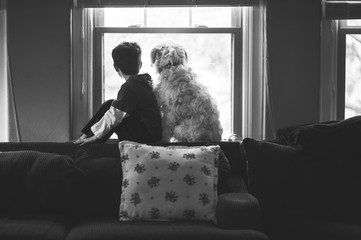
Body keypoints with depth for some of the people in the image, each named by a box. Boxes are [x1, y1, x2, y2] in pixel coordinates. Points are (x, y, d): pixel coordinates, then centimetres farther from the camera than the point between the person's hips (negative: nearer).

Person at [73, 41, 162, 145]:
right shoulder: (145, 79, 7)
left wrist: (96, 136, -8)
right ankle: (86, 136, 10)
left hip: (147, 136, -9)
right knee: (110, 105, 8)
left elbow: (114, 116, -18)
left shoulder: (129, 87, -21)